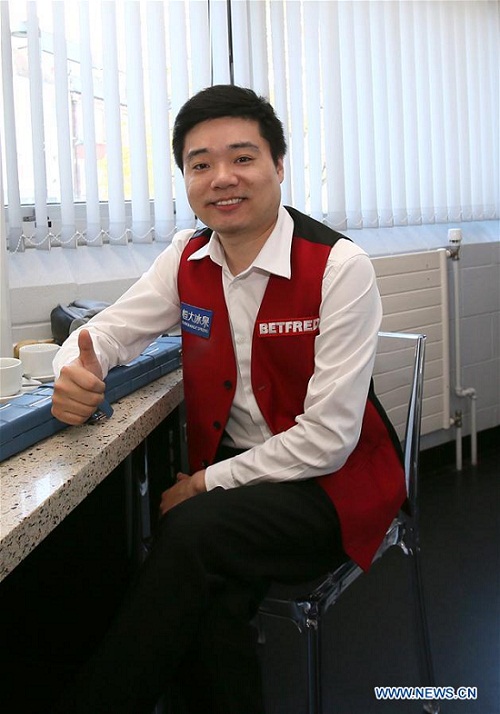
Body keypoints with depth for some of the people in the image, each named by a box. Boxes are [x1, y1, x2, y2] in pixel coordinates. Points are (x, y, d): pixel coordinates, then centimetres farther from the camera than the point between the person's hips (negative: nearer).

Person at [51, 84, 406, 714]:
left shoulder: (339, 266, -15)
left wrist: (206, 483, -15)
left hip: (334, 482, -4)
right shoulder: (188, 259, 3)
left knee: (193, 533, -29)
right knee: (210, 603, -27)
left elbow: (329, 438, -17)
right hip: (226, 478, 4)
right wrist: (76, 373, -19)